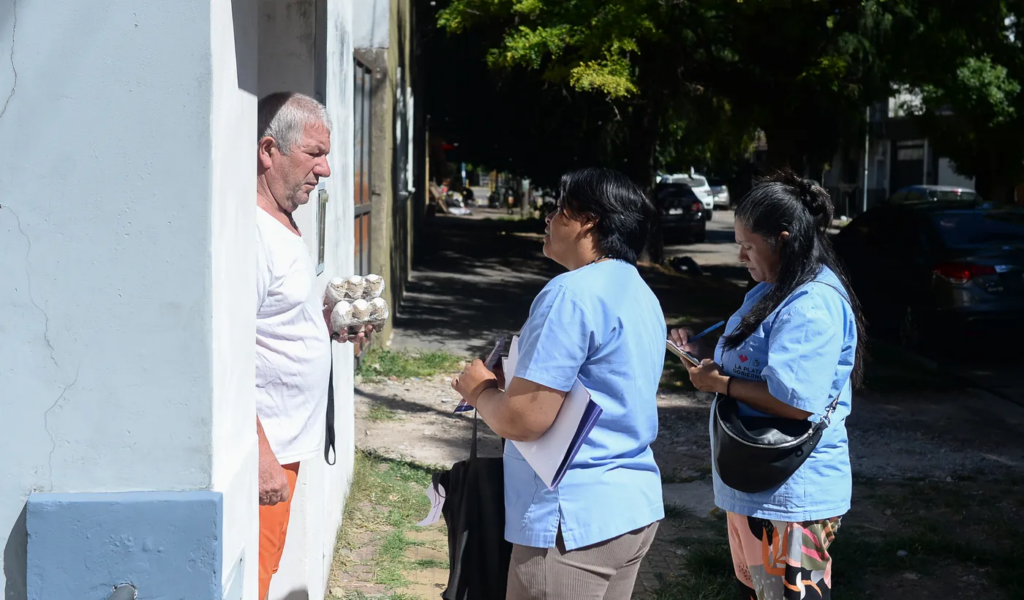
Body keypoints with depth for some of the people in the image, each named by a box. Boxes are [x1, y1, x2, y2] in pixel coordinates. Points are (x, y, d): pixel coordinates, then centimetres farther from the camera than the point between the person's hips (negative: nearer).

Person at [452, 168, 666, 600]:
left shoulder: (573, 293, -17)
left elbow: (523, 420, -22)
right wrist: (509, 382, 16)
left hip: (576, 518, -9)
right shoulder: (640, 295, 13)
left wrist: (480, 390, -2)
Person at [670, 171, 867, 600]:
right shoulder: (772, 291, 12)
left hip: (790, 497, -10)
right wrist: (704, 354, 7)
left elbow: (794, 401, -29)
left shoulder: (813, 306, -22)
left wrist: (720, 383, -18)